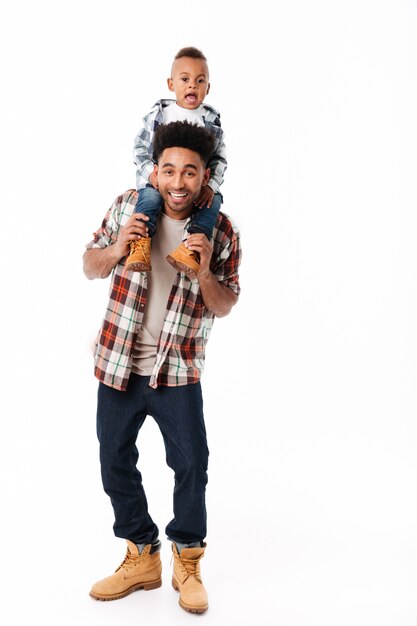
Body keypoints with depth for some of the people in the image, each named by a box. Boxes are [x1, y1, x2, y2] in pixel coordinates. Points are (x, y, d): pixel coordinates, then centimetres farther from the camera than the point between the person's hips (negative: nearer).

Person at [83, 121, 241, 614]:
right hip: (118, 364, 2)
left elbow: (224, 307, -2)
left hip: (178, 370, -2)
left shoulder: (221, 231, -7)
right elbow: (90, 267, 4)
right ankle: (141, 558, 30)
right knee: (115, 464, 10)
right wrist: (115, 250, -18)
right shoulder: (129, 206, -4)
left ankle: (187, 563, 20)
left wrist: (205, 272, -22)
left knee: (191, 465, -3)